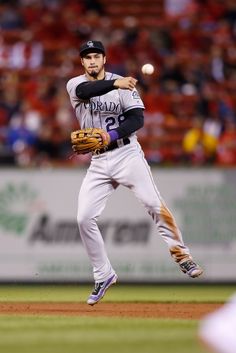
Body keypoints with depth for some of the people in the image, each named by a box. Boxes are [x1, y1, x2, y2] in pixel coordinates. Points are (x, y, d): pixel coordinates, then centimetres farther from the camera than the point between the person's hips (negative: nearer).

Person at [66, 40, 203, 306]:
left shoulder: (122, 84, -3)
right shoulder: (75, 85, 2)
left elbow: (137, 118, -12)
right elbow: (85, 90, -22)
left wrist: (110, 136, -28)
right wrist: (114, 84, -41)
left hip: (126, 154, -3)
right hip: (98, 162, 3)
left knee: (154, 205, -14)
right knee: (84, 218, -6)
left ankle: (181, 255, -1)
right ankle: (104, 275, 7)